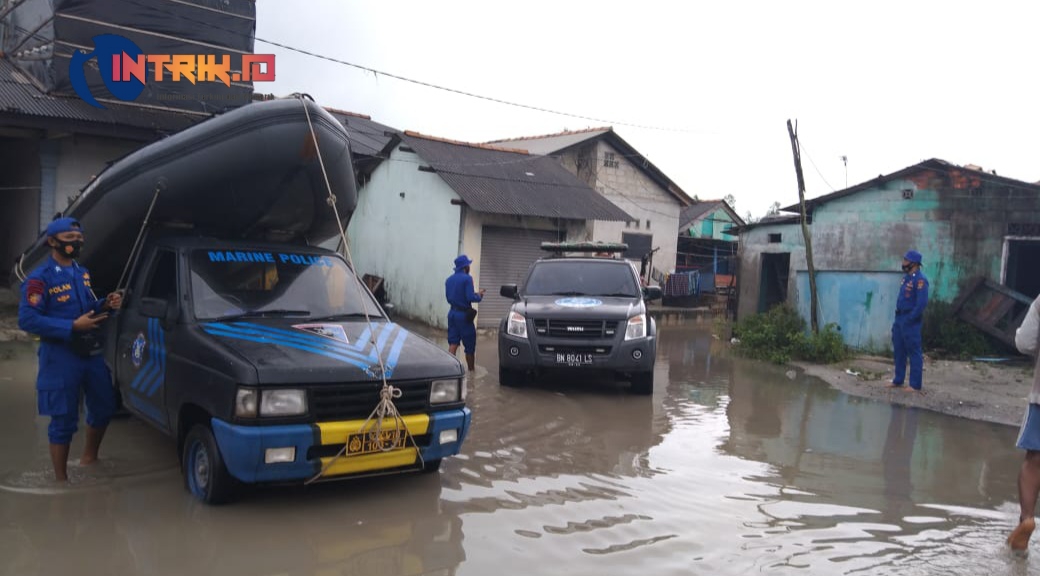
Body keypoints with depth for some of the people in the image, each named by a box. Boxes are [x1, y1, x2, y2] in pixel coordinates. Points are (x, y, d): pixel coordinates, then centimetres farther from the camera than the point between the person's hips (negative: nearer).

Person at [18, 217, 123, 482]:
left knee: (104, 408, 17)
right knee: (64, 421, 0)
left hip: (91, 352, 7)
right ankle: (61, 479, 14)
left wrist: (105, 304, -3)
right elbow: (27, 320, -18)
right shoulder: (39, 278, -12)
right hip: (60, 358, -7)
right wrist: (72, 327, -24)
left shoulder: (82, 273, 12)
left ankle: (89, 457, 40)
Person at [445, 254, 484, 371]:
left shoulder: (449, 279, 10)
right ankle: (471, 369, 14)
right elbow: (470, 298, -20)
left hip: (452, 313, 7)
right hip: (463, 314, -7)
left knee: (453, 344, 4)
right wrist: (479, 295, 1)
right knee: (469, 345, 6)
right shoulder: (467, 278, -13)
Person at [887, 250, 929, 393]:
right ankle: (898, 380, 25)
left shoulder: (920, 279, -16)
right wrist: (898, 318, 13)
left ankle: (915, 385, 4)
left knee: (914, 352, -2)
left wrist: (909, 319, -19)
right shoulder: (906, 276, 12)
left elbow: (922, 303, -22)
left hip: (911, 321, -9)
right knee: (898, 350, 14)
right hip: (899, 318, 9)